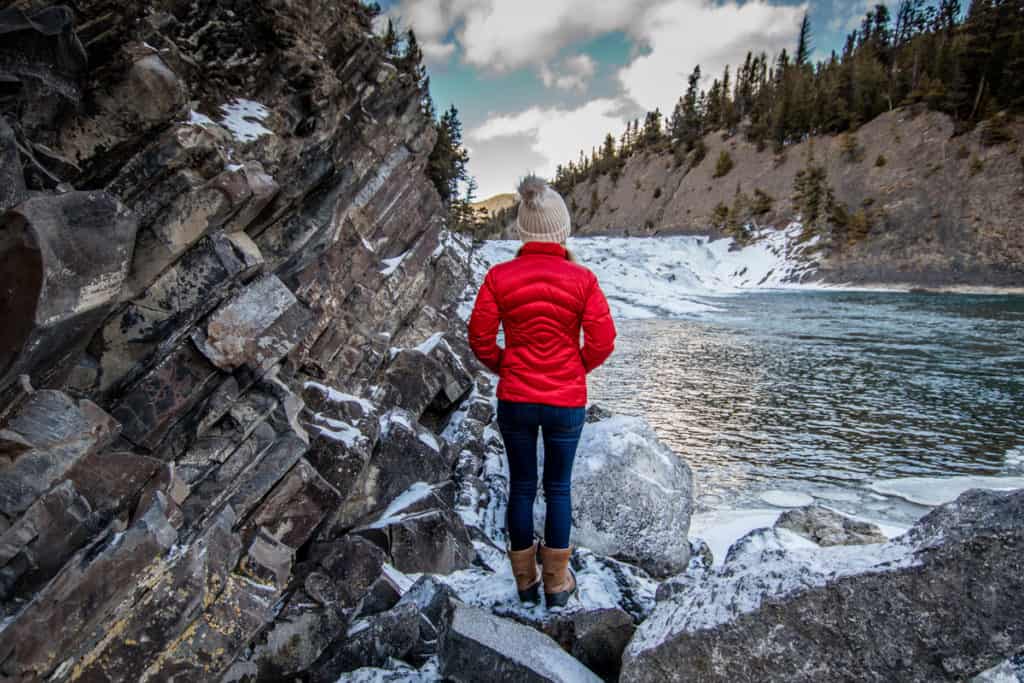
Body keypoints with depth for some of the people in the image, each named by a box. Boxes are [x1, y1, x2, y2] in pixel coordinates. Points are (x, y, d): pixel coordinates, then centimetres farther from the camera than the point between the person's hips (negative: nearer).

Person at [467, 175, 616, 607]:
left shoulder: (499, 277, -9)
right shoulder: (582, 279, -11)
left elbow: (480, 339, -6)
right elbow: (602, 342, -9)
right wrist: (576, 369, 10)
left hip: (514, 400, 1)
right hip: (567, 402, -1)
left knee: (521, 487, 17)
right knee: (558, 489, 16)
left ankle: (525, 581, 32)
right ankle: (557, 584, 29)